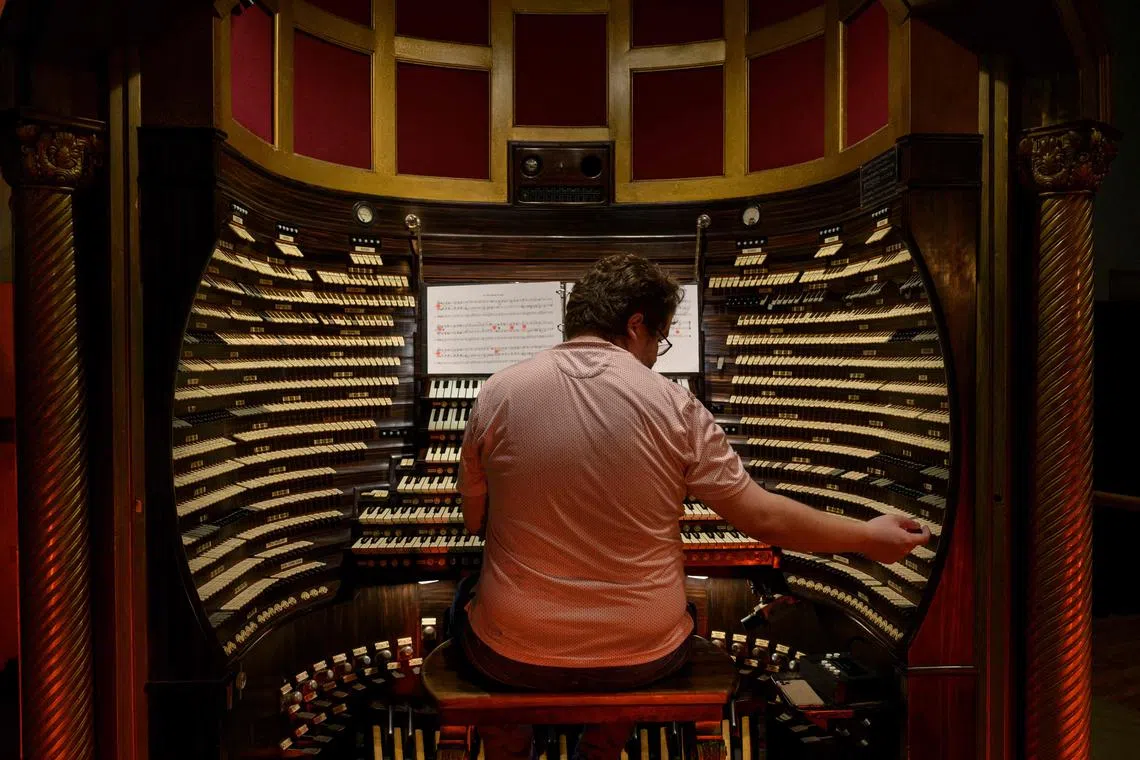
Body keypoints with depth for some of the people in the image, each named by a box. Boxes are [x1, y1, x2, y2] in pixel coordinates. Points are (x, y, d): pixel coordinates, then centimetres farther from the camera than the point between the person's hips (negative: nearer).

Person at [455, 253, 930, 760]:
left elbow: (475, 522, 2)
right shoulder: (673, 405, -12)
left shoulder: (497, 394, -10)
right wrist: (871, 538, 7)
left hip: (514, 657, 0)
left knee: (467, 601, 33)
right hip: (642, 659, 1)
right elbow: (763, 518, -7)